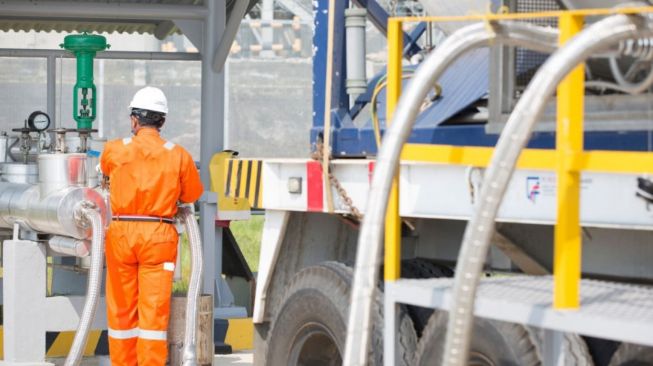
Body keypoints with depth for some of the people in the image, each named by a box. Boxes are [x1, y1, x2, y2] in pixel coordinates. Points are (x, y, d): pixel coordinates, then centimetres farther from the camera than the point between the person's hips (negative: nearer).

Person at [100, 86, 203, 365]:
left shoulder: (115, 150, -1)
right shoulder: (178, 156, -2)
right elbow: (192, 194, 8)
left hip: (121, 232, 1)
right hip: (159, 236, -1)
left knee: (121, 309, 9)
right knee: (154, 309, -1)